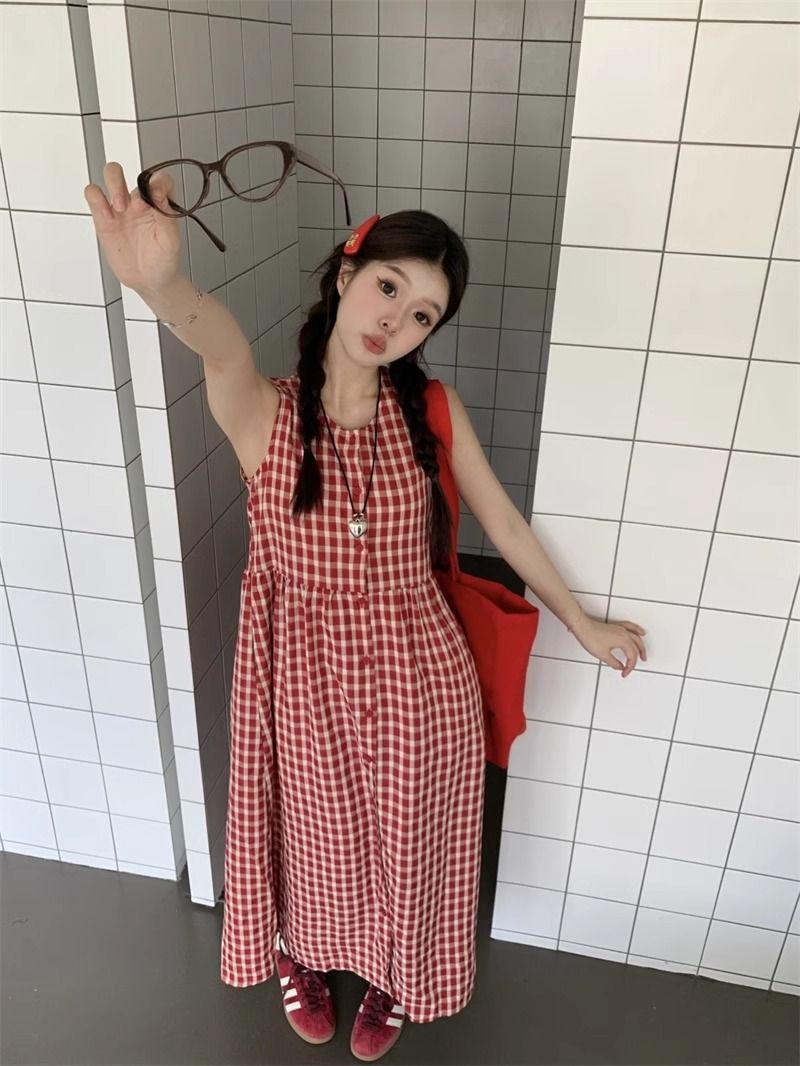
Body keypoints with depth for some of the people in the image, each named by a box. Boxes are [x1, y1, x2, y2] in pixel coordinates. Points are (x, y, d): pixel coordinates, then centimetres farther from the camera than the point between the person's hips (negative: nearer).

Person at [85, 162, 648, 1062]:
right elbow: (223, 345, -41)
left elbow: (505, 527, 1)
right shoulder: (263, 412, -16)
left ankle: (392, 979, 55)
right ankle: (300, 956, 59)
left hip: (416, 674, 2)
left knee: (405, 843, 22)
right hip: (303, 674, -1)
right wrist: (161, 286, -64)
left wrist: (583, 626, 11)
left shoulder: (431, 410, -9)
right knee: (315, 835, 24)